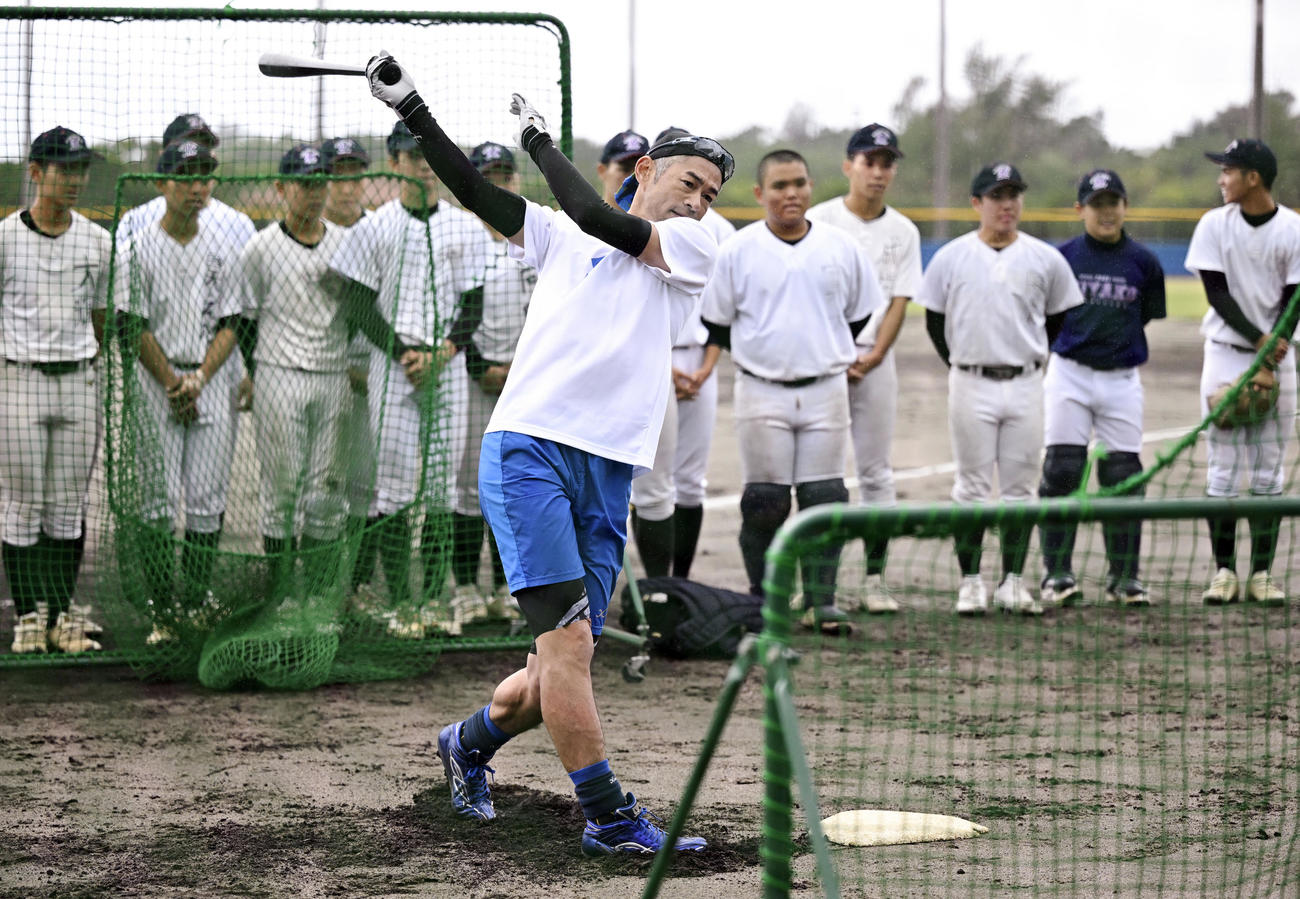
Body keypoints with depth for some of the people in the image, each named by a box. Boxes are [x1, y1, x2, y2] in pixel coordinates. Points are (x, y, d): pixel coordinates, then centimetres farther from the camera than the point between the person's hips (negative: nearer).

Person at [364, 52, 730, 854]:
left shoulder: (696, 248, 10)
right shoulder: (564, 237, 16)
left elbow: (603, 222, -5)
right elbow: (479, 194, 8)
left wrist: (544, 143, 4)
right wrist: (412, 110, -2)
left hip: (608, 478, 2)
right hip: (528, 450, -2)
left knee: (567, 665, 3)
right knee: (567, 640, -16)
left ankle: (471, 742, 32)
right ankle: (610, 818, -11)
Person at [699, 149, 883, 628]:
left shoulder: (842, 248, 5)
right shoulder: (736, 251, 0)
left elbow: (859, 315, 17)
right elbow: (715, 323, 8)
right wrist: (703, 371, 2)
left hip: (825, 391, 1)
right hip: (761, 391, -1)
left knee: (824, 498, -2)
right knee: (764, 501, 0)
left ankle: (821, 598, 3)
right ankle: (763, 598, 10)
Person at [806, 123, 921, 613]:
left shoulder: (903, 232, 9)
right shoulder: (818, 221, 2)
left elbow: (899, 302, 5)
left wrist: (874, 355, -9)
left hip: (876, 363, 2)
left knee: (876, 472, 3)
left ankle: (875, 578, 6)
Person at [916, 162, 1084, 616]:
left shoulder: (1045, 259, 4)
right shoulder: (951, 257, 1)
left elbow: (1061, 319, 13)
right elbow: (934, 321, 9)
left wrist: (1030, 360, 8)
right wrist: (963, 367, 6)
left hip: (1025, 386, 1)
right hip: (971, 387, -1)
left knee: (1019, 488, 4)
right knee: (972, 487, 1)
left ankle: (1013, 583, 9)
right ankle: (970, 582, 6)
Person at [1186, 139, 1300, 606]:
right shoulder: (1214, 225, -1)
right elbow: (1218, 293, -6)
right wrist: (1258, 341, -18)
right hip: (1226, 353, 0)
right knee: (1224, 467, -2)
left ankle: (1262, 572, 7)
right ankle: (1224, 570, 3)